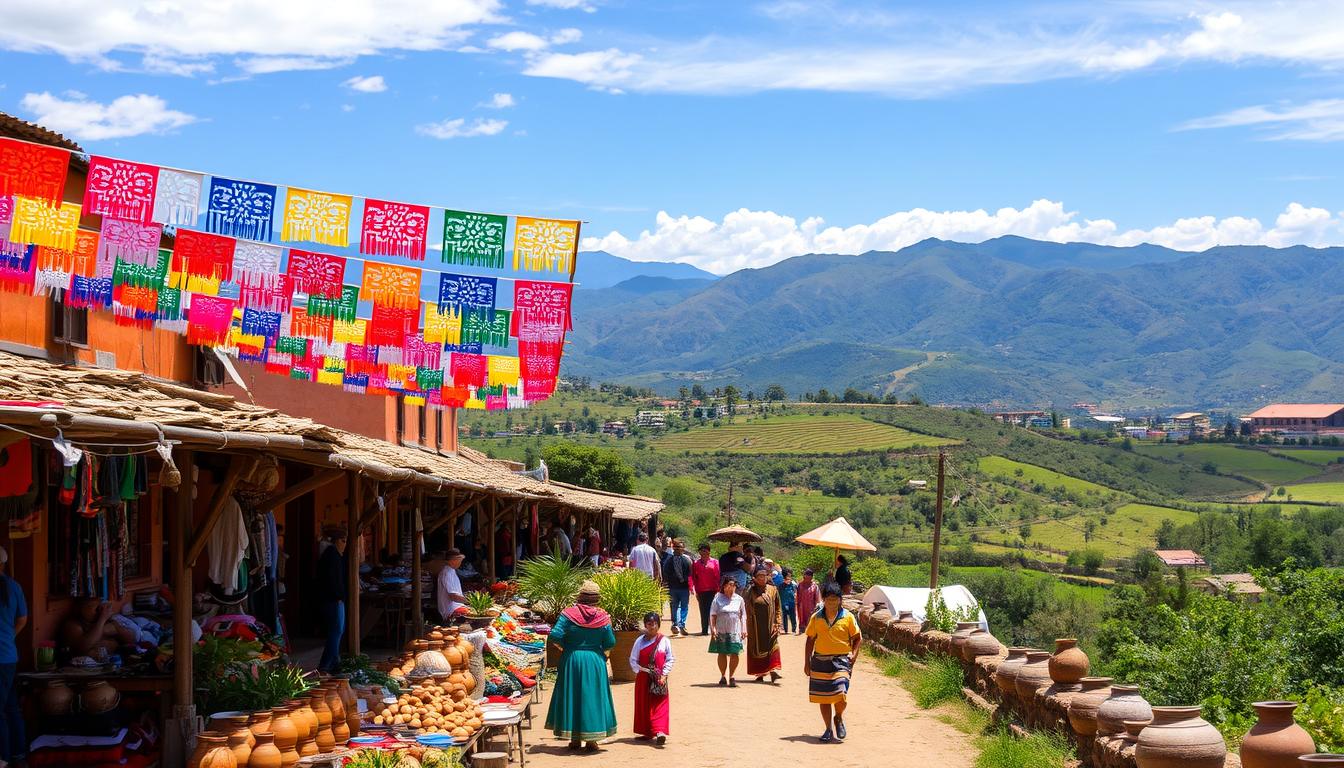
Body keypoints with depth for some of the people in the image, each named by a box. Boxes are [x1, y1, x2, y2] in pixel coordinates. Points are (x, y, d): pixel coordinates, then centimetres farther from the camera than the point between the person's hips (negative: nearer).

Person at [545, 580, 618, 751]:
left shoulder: (568, 614, -9)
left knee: (572, 696, 11)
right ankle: (591, 739, 10)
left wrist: (563, 647, 3)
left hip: (571, 660, 0)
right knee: (592, 697, 9)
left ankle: (574, 738, 14)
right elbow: (610, 644, -3)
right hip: (595, 662, 0)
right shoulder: (602, 617, -6)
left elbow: (555, 636, -16)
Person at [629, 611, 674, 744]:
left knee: (660, 705, -10)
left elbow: (670, 660, 0)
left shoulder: (664, 641, -1)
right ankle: (646, 732, 18)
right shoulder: (640, 641, 3)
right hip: (643, 678, 2)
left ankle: (659, 731, -19)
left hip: (659, 679, -2)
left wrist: (664, 675, -8)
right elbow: (633, 660, 6)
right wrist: (639, 671, -8)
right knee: (643, 705, 8)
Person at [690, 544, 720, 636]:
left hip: (712, 590, -1)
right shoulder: (696, 563, 7)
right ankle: (704, 630, 6)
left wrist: (717, 589, -5)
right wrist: (695, 590, -1)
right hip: (701, 592, 1)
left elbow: (718, 576, 2)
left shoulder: (714, 562, 4)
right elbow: (693, 578, 7)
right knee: (703, 611, 3)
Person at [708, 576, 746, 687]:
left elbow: (743, 615, 12)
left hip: (735, 631, 1)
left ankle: (732, 677, 1)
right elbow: (712, 614, 1)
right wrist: (713, 628, -8)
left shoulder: (739, 599, 9)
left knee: (734, 653, -5)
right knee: (722, 653, 4)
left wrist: (744, 629, 4)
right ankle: (723, 676, 17)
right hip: (721, 631, -1)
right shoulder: (718, 598, 3)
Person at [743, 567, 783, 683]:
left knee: (772, 646, -11)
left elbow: (777, 608, 7)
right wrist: (747, 628, -4)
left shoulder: (772, 590, 4)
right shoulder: (751, 591, 1)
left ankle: (773, 671, -18)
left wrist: (777, 623, -2)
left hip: (769, 625, 0)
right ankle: (759, 674, 12)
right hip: (755, 626, 0)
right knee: (757, 648, 4)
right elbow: (746, 609, 1)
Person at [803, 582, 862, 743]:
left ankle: (839, 718, 15)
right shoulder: (816, 618, 4)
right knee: (823, 697, 5)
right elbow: (810, 640, 9)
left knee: (840, 693, -17)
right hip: (820, 661, 2)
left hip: (841, 661, -2)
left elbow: (857, 638, 8)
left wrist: (854, 654, -8)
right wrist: (807, 663, 7)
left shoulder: (847, 617, -1)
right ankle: (829, 730, 19)